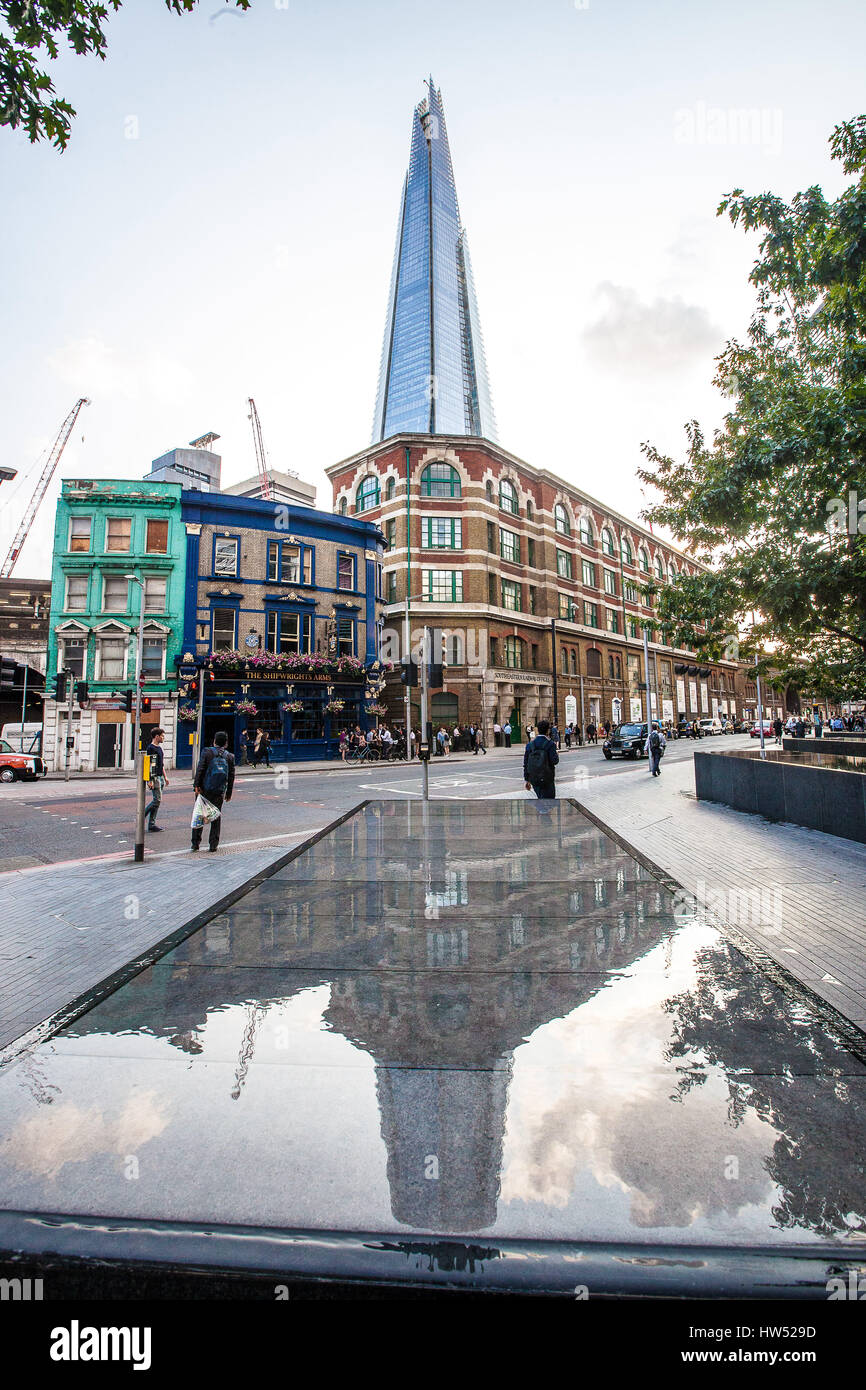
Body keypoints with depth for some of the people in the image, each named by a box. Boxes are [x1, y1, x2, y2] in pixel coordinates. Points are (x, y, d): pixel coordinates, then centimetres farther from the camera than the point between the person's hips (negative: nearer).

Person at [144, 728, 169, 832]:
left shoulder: (159, 747, 17)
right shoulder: (150, 748, -11)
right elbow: (148, 765, -17)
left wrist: (165, 777, 22)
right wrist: (150, 780, -21)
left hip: (160, 777, 9)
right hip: (154, 777, -9)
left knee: (156, 801, 8)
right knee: (157, 800, -10)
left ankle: (152, 824, 11)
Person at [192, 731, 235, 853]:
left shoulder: (207, 752, -3)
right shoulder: (229, 756, 5)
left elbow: (200, 769, -10)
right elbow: (231, 776, 7)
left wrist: (196, 785, -7)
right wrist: (229, 793, 14)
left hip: (204, 790, -1)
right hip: (219, 792, 2)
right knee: (216, 817, 10)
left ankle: (195, 843, 14)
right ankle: (213, 845, 10)